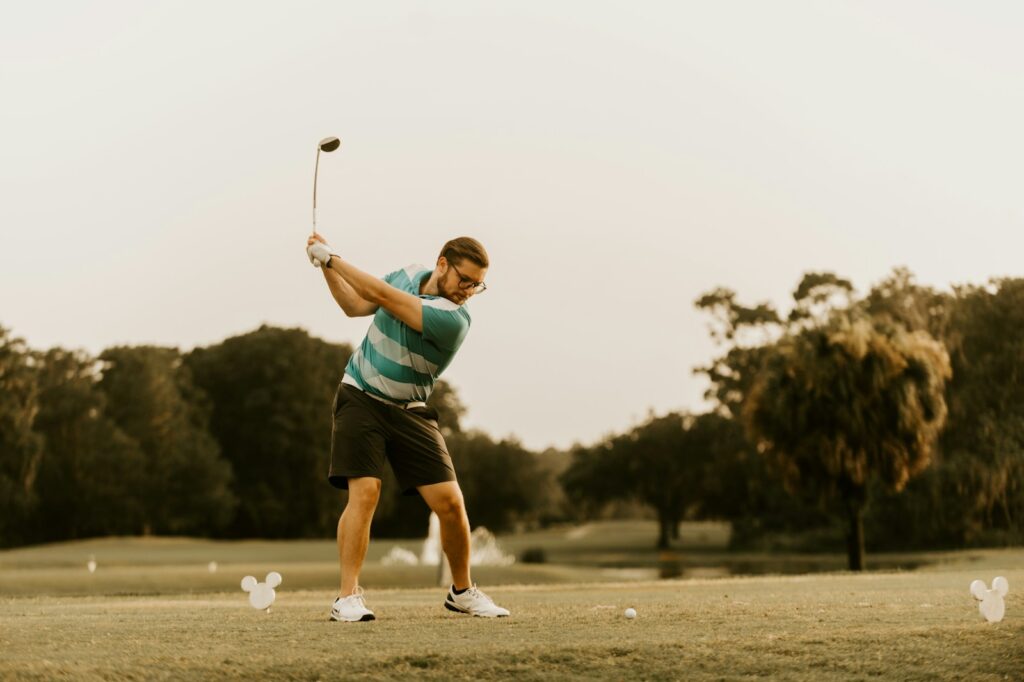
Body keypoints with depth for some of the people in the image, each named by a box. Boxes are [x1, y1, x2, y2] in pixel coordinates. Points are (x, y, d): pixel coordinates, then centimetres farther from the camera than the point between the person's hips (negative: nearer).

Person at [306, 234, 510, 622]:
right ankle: (348, 597, -13)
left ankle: (462, 591, 15)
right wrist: (326, 266, 0)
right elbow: (355, 305, 13)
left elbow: (381, 295, -25)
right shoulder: (408, 275, -3)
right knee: (364, 492, -17)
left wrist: (331, 257, -18)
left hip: (409, 411, -1)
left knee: (450, 502, -8)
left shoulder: (453, 320, -21)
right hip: (360, 397, 1)